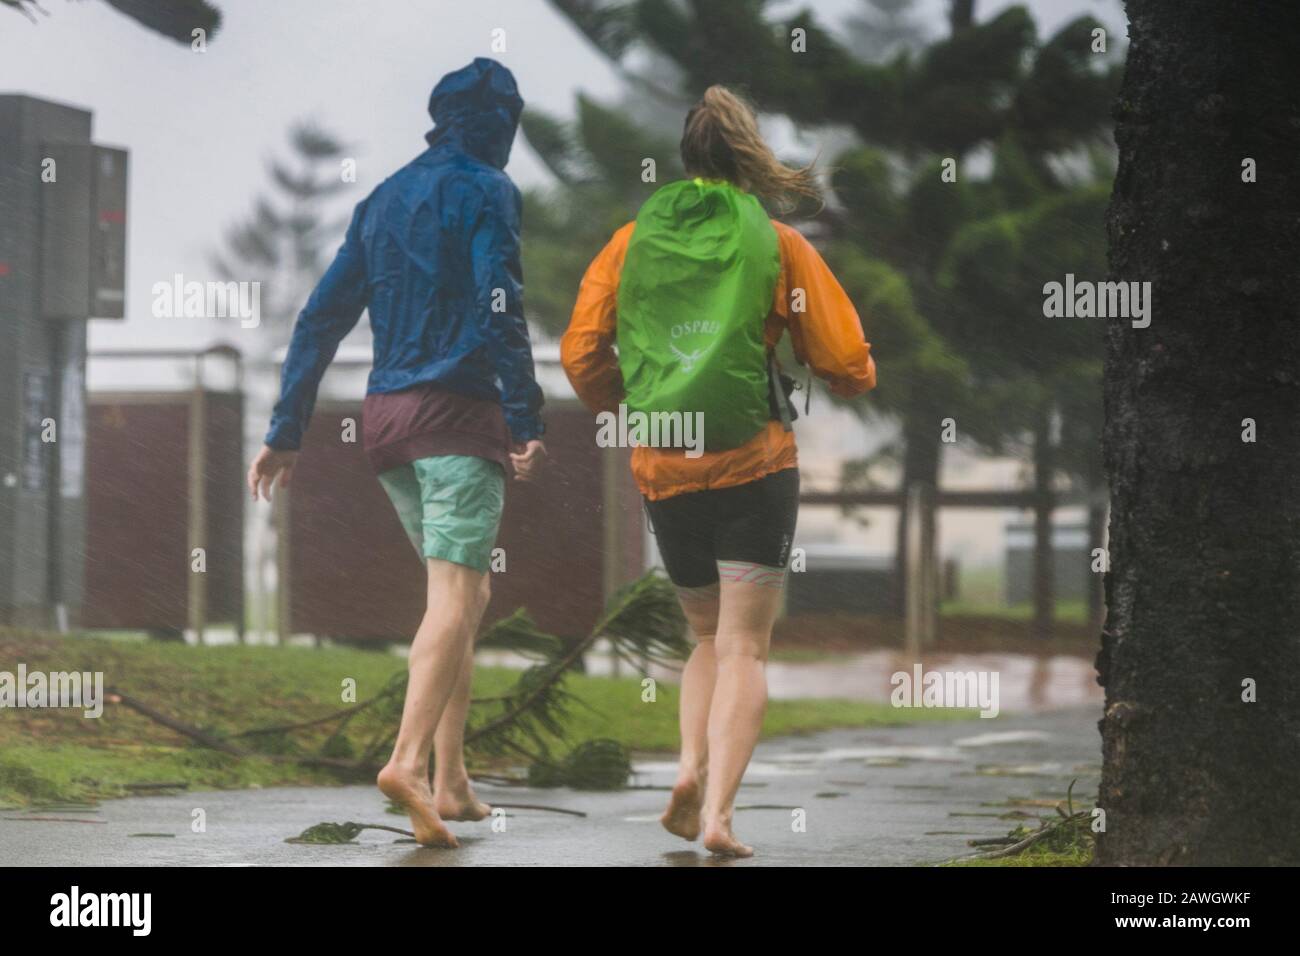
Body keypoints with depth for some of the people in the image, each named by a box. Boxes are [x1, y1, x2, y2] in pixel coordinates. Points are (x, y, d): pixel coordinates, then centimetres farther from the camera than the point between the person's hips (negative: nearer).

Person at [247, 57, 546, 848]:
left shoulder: (385, 199, 18)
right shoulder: (485, 191, -4)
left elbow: (323, 316, 15)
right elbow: (500, 309, -16)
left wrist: (286, 433, 15)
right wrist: (526, 422, -18)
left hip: (388, 419, 7)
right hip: (458, 412, -7)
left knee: (467, 596, 16)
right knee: (456, 598, -13)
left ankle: (452, 786, 11)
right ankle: (410, 761, -30)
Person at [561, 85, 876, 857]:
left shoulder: (634, 240, 6)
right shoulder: (779, 244, 0)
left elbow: (581, 353, 2)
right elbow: (849, 367, 0)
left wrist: (615, 409, 22)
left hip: (664, 472, 3)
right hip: (756, 467, -3)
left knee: (709, 635, 20)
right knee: (744, 647, 1)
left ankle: (692, 768, -2)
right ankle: (720, 809, -13)